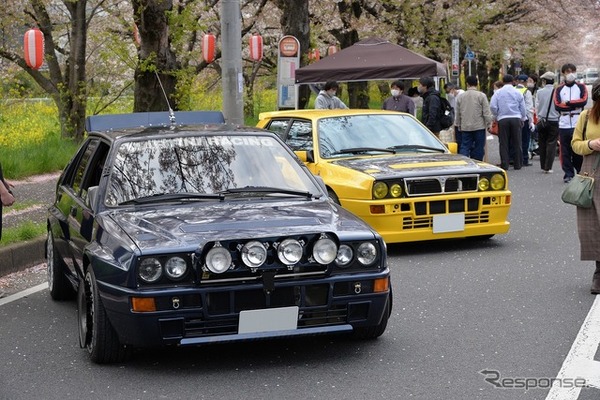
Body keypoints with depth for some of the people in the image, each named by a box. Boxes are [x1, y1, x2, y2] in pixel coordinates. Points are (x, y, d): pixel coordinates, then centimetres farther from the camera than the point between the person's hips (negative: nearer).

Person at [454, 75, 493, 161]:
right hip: (479, 126, -3)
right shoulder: (481, 96, -8)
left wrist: (458, 125, 23)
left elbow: (457, 113, 11)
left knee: (465, 147, 4)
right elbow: (487, 112, -7)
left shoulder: (460, 96, 4)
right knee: (478, 148, 5)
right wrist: (489, 123, 3)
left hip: (465, 127, 3)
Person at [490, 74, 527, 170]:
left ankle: (504, 164, 0)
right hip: (516, 118, 1)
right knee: (517, 143, 7)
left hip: (502, 119, 0)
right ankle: (518, 164, 9)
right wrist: (523, 119, 20)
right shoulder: (518, 93, 4)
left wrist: (496, 116, 11)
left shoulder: (498, 92, 2)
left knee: (503, 143, 3)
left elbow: (492, 106, -5)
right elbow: (523, 107, 8)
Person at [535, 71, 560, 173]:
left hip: (541, 121, 2)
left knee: (542, 144, 12)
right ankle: (548, 167, -3)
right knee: (551, 144, 2)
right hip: (554, 121, -2)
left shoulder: (539, 92, -4)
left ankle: (543, 166, 15)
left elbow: (537, 106, 2)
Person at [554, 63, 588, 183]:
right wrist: (575, 105, -8)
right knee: (565, 151, 1)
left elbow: (584, 100, -9)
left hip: (578, 124, -1)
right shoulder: (559, 89, 10)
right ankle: (568, 174, 8)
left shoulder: (581, 87, 9)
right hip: (564, 124, 1)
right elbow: (557, 105, -5)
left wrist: (567, 103, -9)